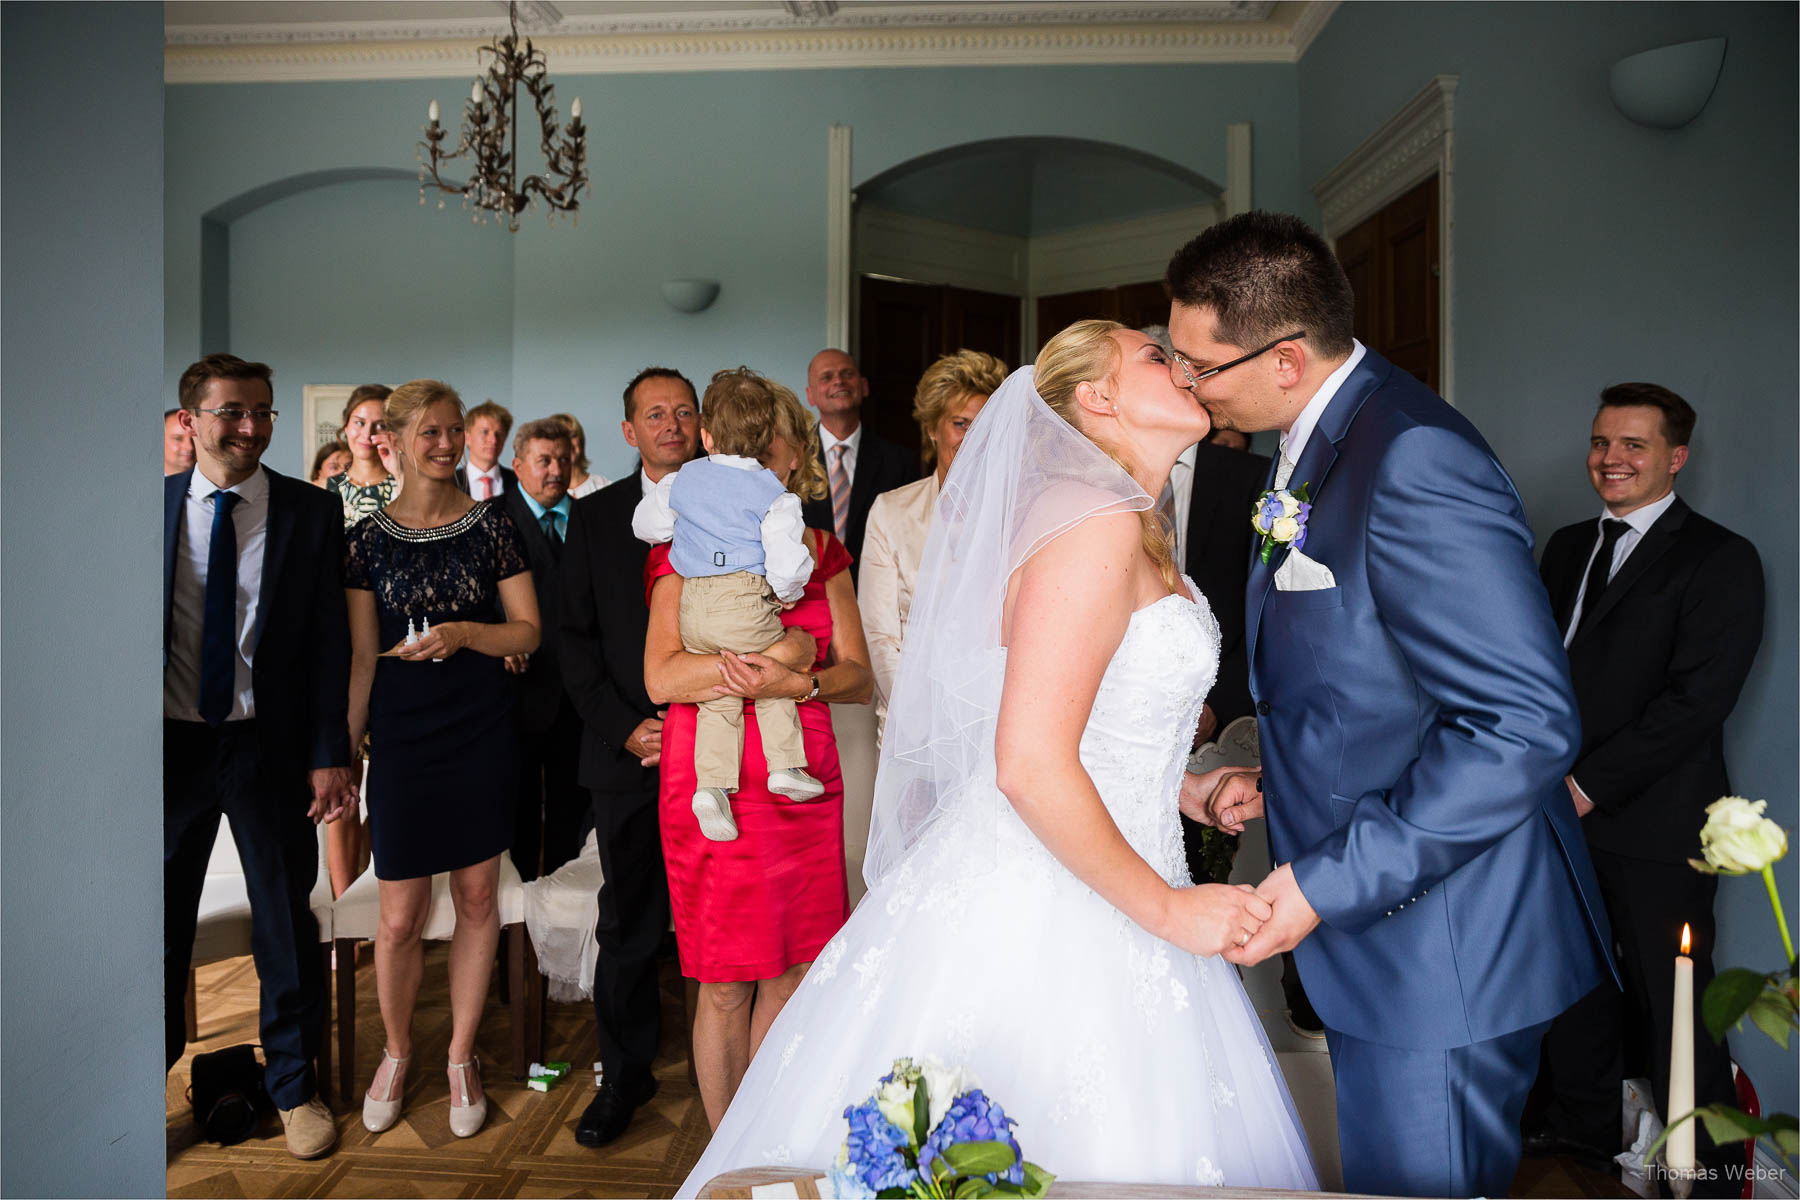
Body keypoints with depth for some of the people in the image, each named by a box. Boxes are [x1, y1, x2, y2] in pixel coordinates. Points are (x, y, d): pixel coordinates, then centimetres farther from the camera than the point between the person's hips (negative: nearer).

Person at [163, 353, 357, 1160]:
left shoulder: (311, 513, -3)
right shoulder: (157, 507, 0)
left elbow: (329, 641, -4)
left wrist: (330, 753, -10)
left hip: (269, 746, -1)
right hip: (172, 740, 1)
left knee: (286, 920, 11)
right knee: (160, 920, 14)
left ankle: (293, 1084, 30)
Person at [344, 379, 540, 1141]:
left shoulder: (490, 525, 3)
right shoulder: (369, 538, 3)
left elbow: (528, 632, 2)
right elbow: (362, 656, 4)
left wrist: (464, 632, -16)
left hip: (482, 735, 1)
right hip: (403, 739, 0)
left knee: (477, 899, 8)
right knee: (400, 917, 2)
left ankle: (461, 1056, 26)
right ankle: (396, 1050, 29)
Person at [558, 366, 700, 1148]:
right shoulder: (594, 517, 10)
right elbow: (576, 638, 7)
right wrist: (627, 727, -4)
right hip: (626, 748, 1)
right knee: (627, 923, 9)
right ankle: (624, 1076, 24)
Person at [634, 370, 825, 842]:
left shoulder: (680, 481, 9)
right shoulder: (773, 494, -5)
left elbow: (646, 525, 21)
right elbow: (788, 563, -11)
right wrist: (785, 593, 9)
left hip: (692, 604, 4)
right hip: (747, 604, -4)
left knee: (717, 699, 10)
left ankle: (712, 782, -1)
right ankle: (785, 765, 16)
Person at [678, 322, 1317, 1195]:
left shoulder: (1133, 530, 14)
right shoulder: (1097, 524, -17)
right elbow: (1030, 767, -25)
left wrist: (1183, 789, 12)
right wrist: (1166, 908, -16)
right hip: (1043, 920, -10)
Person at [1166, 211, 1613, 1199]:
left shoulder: (1412, 460, -23)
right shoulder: (1326, 445, 9)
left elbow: (1525, 723, -27)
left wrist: (1327, 884, -24)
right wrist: (1281, 781, 9)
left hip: (1440, 948, -10)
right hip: (1381, 933, 10)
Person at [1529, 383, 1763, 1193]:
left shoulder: (1719, 561, -7)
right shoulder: (1568, 547, 14)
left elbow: (1697, 698, -15)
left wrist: (1589, 784, -16)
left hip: (1653, 825, -6)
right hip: (1563, 810, 6)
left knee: (1671, 1001, 4)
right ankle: (1585, 1125, 35)